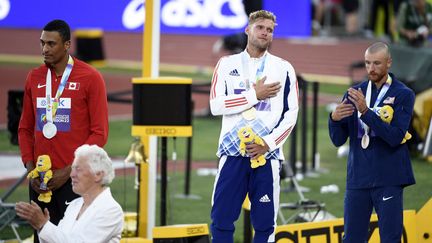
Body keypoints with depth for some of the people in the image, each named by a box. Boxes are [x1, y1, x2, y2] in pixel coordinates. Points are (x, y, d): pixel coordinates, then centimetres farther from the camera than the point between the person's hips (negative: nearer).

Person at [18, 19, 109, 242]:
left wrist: (69, 171, -13)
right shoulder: (34, 78, 10)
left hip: (73, 179, -5)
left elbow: (99, 133, -8)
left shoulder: (90, 78, -6)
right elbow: (25, 128, 15)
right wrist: (30, 167, 1)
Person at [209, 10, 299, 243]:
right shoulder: (227, 64, 8)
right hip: (233, 151, 0)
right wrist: (254, 95, -9)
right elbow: (216, 106, -4)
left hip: (267, 154, 0)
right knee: (221, 219, -2)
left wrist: (268, 143, -9)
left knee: (264, 223, 1)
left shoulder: (283, 68, 7)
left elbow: (291, 113, 2)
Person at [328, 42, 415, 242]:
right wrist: (335, 119, -15)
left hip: (388, 179, -3)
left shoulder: (403, 95, -1)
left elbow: (395, 137, -14)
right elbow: (338, 140, 7)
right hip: (357, 179, 3)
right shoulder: (354, 93, 9)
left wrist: (366, 111, -23)